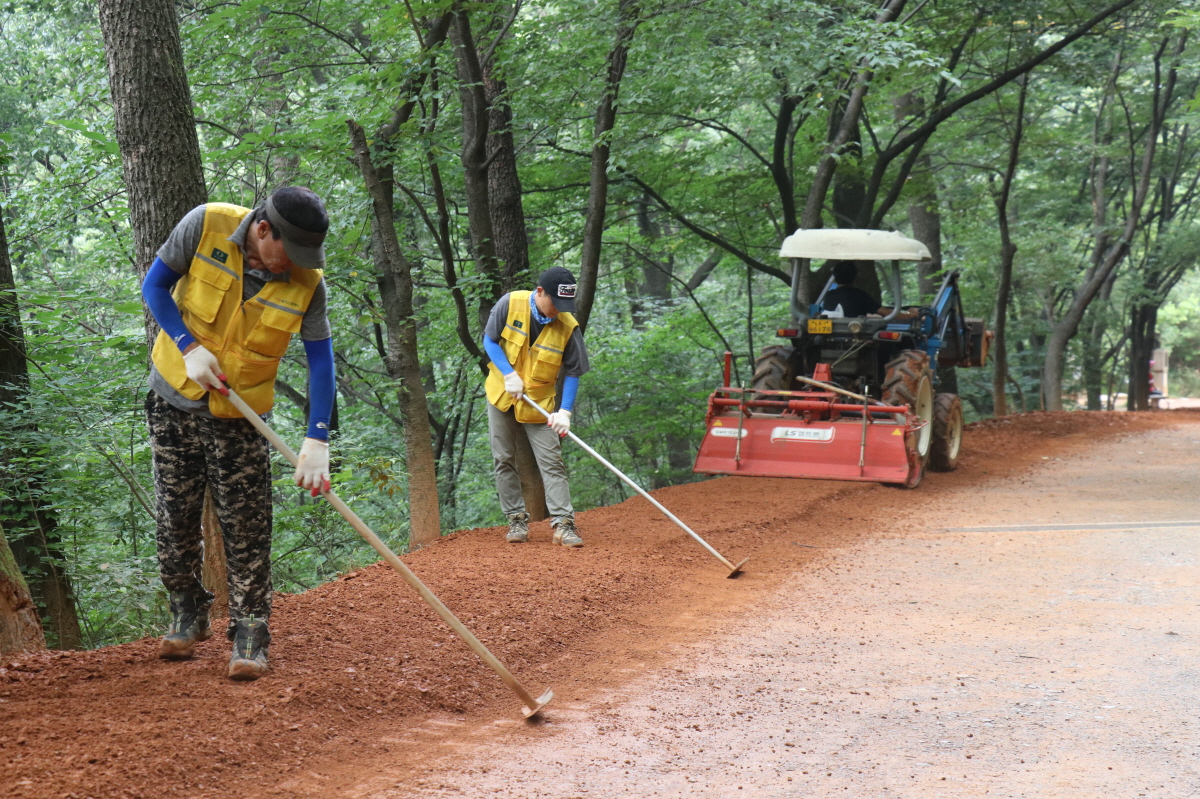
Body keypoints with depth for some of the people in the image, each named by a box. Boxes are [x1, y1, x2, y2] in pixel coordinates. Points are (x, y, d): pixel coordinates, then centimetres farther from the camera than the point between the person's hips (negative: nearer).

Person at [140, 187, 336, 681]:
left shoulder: (308, 283, -16)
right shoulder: (205, 225, -17)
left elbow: (321, 361, -11)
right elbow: (154, 285, -6)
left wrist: (317, 441, -19)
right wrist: (189, 347, -18)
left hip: (239, 415, -1)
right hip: (173, 399, 1)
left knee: (246, 530, -5)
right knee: (175, 517, 7)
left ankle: (250, 637, 2)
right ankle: (188, 616, 24)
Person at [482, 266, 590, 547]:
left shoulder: (568, 327, -15)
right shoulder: (510, 303, -14)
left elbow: (572, 372, -8)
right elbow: (489, 340, -5)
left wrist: (565, 412, -18)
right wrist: (509, 374, -17)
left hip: (539, 402, -1)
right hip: (501, 397, 1)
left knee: (552, 462, -7)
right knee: (504, 460, 4)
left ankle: (563, 524, -9)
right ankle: (517, 520, 12)